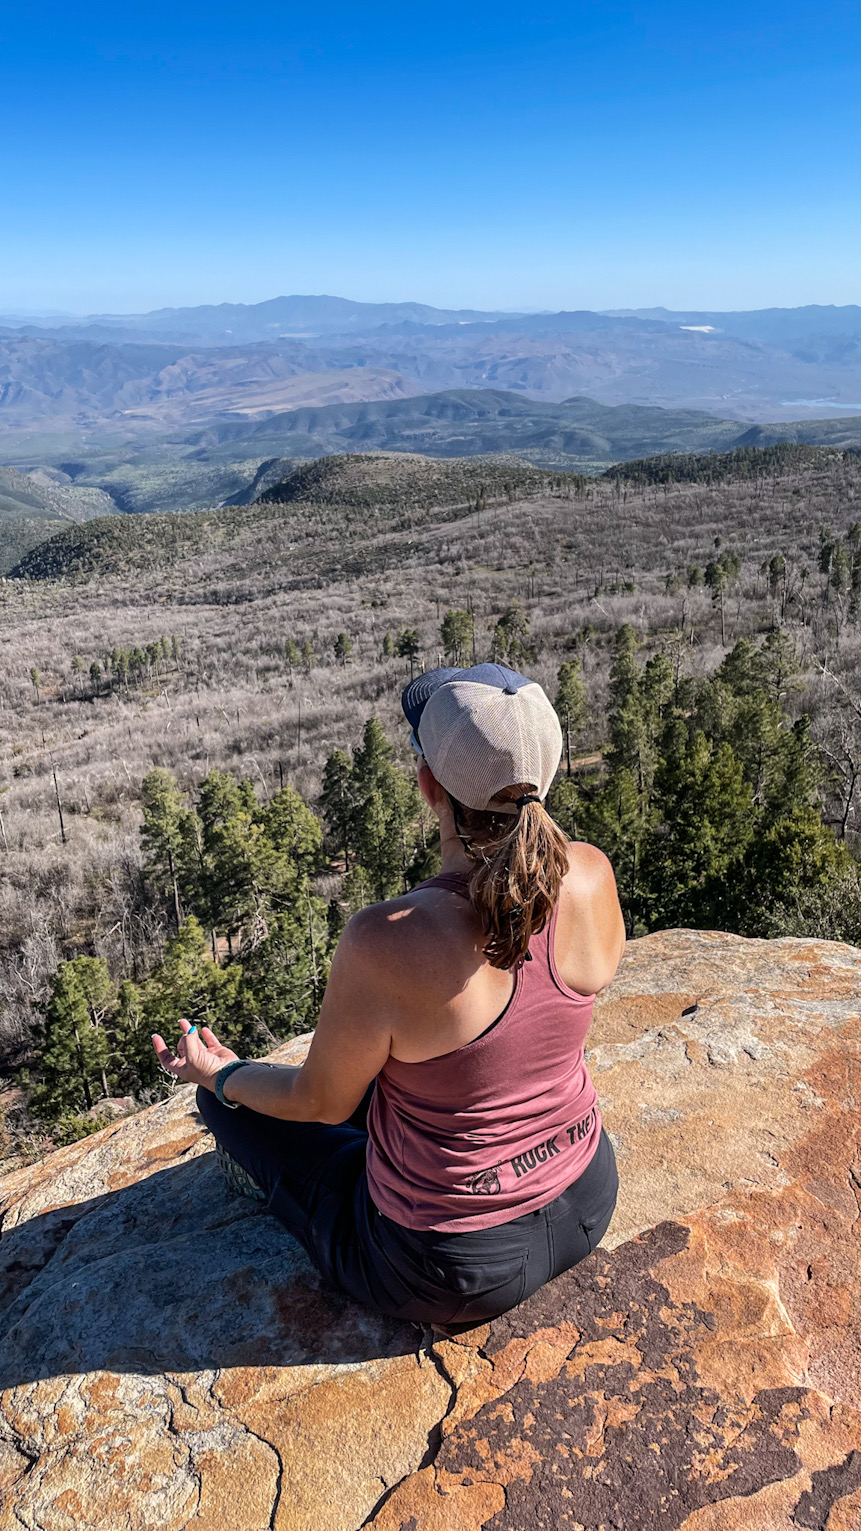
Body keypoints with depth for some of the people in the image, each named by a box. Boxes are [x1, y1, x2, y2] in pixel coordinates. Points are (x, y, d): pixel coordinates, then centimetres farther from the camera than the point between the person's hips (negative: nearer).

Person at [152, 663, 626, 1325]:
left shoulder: (384, 943, -34)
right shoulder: (593, 878, -20)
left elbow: (323, 1102, -13)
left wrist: (219, 1078, 4)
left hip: (456, 1274, -5)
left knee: (231, 1095, 16)